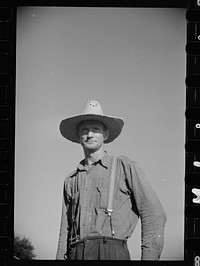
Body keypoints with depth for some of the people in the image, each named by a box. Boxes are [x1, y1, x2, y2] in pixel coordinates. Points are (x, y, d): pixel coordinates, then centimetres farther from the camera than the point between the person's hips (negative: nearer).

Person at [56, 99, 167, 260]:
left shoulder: (126, 167, 11)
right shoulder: (71, 181, 24)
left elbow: (154, 215, 3)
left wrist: (149, 258, -8)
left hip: (112, 252, -4)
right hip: (77, 254, 4)